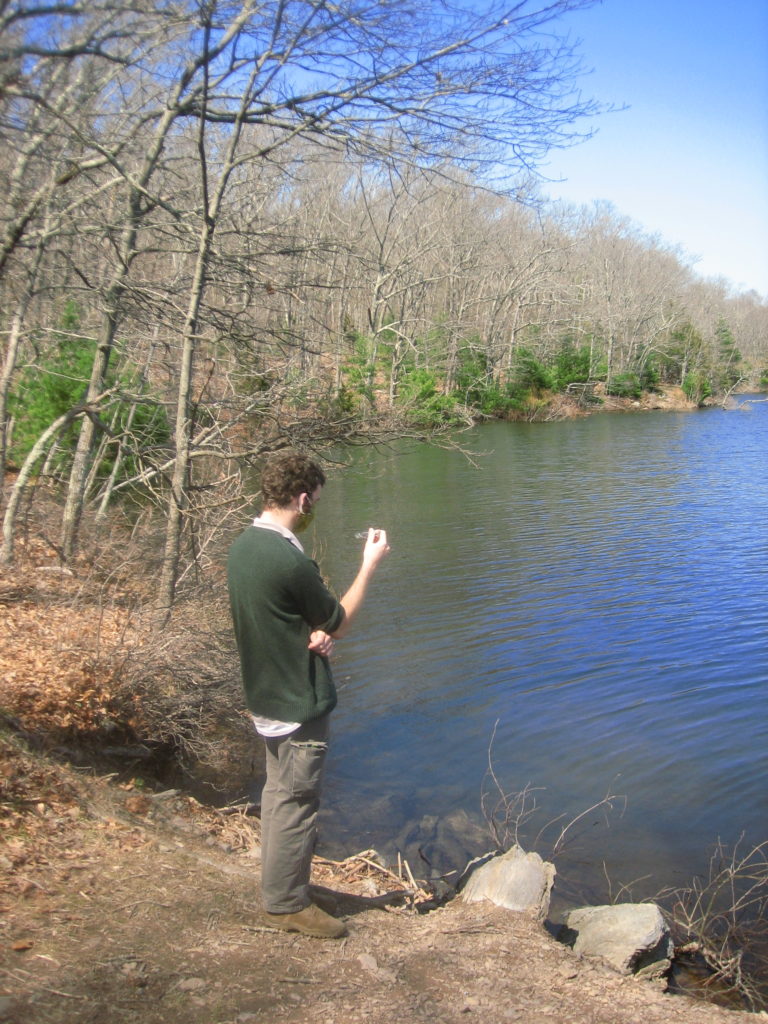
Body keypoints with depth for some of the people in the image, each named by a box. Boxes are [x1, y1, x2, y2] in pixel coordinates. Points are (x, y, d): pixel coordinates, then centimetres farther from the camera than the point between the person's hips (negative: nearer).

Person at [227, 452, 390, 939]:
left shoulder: (243, 546, 2)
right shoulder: (290, 561, -27)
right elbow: (339, 622, -12)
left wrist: (314, 634, -7)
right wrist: (371, 564, -4)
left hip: (267, 694, 10)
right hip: (301, 702, -9)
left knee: (279, 791, 20)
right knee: (296, 802, 4)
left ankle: (279, 887, 34)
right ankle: (288, 904, 17)